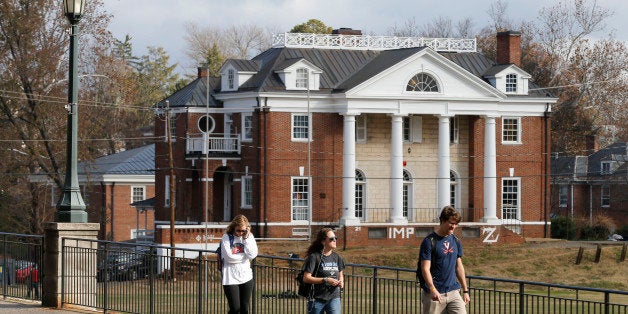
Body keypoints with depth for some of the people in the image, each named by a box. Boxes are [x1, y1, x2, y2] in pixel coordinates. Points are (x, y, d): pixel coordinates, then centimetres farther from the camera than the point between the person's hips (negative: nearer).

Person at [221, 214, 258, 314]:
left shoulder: (249, 237, 4)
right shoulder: (226, 238, -5)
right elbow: (229, 257, -15)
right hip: (230, 279, -3)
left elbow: (252, 255, -10)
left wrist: (246, 238, -11)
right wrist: (244, 255, -5)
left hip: (246, 277, 3)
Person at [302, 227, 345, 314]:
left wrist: (341, 281, 0)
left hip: (334, 298, 4)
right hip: (317, 299, -4)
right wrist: (325, 280, -20)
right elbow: (306, 278, -14)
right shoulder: (314, 257, -9)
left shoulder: (336, 257, 9)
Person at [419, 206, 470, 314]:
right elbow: (425, 268, -14)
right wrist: (433, 290, -28)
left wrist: (465, 290, 16)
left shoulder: (456, 241, 11)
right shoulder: (429, 242, -8)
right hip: (435, 294, -5)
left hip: (453, 292, 5)